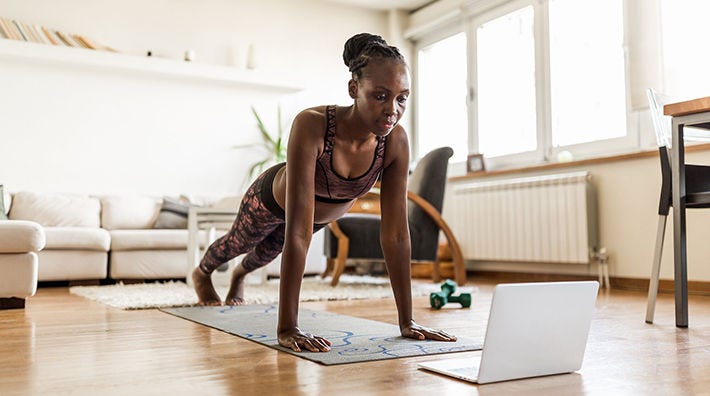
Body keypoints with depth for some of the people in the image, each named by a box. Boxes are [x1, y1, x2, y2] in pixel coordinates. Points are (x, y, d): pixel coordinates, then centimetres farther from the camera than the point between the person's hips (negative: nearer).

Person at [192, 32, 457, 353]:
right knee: (239, 243, 30)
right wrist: (287, 328, -50)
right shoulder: (311, 125, -46)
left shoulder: (396, 141, -34)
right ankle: (202, 273, 67)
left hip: (326, 213, 4)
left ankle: (239, 277, 72)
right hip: (272, 198, -4)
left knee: (268, 252, 35)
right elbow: (298, 232, -50)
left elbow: (396, 234, -30)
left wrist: (407, 321, -30)